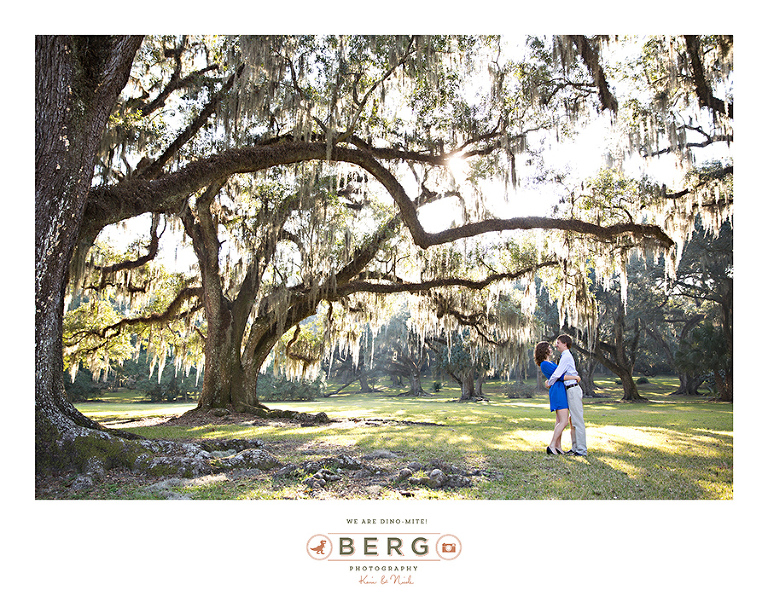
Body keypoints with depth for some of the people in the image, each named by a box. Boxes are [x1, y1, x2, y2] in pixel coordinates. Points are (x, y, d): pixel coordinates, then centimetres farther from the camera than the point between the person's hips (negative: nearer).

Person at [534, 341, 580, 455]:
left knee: (559, 422, 9)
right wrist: (575, 377, -7)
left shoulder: (549, 363, 19)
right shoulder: (545, 364, -13)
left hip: (560, 391, 10)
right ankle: (551, 446, -11)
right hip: (557, 391, -10)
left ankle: (558, 447, 11)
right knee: (564, 422, -13)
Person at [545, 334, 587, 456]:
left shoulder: (566, 357, -15)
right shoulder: (566, 356, 17)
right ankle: (575, 447, 21)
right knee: (573, 421, 14)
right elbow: (561, 374, 26)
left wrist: (549, 383, -2)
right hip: (571, 390, 10)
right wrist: (550, 382, 15)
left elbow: (557, 374, -18)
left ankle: (581, 450, -3)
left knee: (577, 421, -6)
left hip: (573, 390, -10)